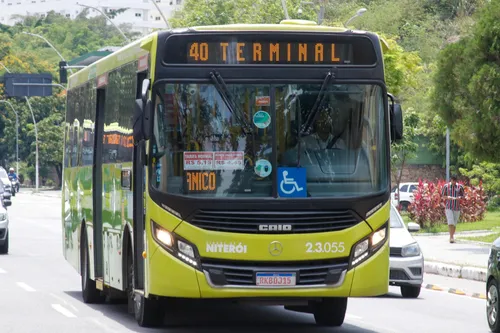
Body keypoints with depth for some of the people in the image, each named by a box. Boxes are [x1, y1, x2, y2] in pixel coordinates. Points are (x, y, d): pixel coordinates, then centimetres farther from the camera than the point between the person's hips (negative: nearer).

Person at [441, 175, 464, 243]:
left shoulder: (460, 186, 3)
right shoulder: (446, 186, 0)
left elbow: (463, 196, 11)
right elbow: (442, 195, 6)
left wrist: (460, 197, -12)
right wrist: (447, 197, -15)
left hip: (457, 207, 2)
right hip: (448, 207, -2)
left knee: (454, 223, 8)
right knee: (450, 222, -15)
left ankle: (452, 236, 22)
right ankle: (451, 237, -18)